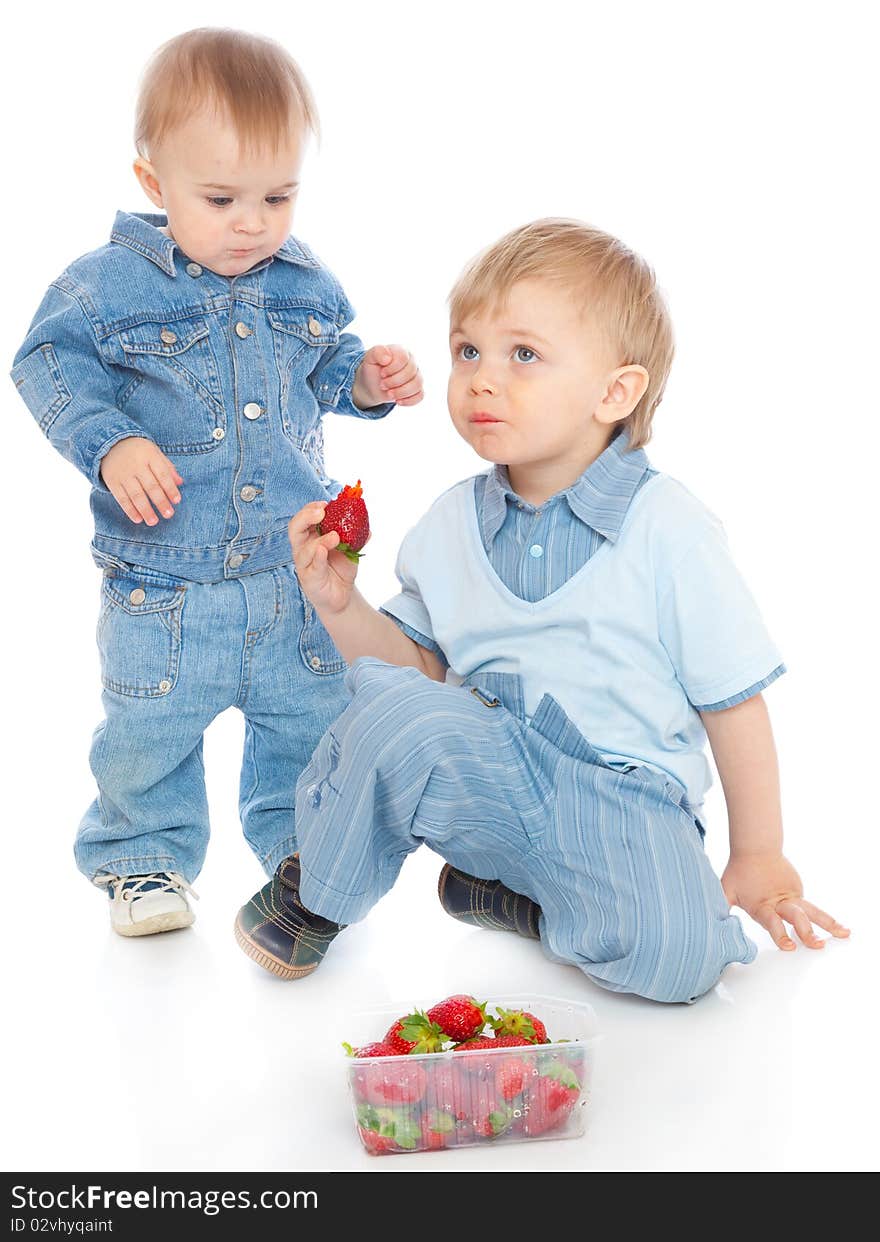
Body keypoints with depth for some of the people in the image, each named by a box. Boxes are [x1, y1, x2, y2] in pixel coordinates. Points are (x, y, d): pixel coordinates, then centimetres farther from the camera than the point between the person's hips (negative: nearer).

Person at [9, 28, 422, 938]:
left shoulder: (305, 285, 5)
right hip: (162, 579, -3)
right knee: (148, 729, 8)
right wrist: (110, 444, -23)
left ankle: (299, 842, 36)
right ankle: (142, 855, 32)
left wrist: (369, 379, -2)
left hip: (297, 564, 3)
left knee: (312, 716, 14)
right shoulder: (107, 283, -10)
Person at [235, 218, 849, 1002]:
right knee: (389, 703, -29)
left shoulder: (669, 531, -9)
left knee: (679, 959, -29)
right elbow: (422, 662, 12)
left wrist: (759, 855, 1)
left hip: (622, 798, -2)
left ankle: (508, 895, 0)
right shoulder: (451, 524, 5)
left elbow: (732, 698, -3)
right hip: (490, 771, 2)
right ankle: (318, 885, -1)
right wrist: (340, 606, -6)